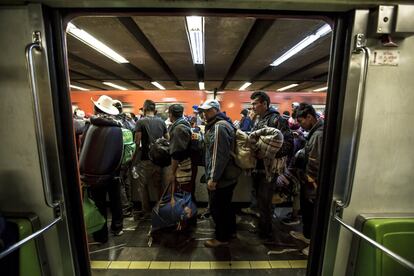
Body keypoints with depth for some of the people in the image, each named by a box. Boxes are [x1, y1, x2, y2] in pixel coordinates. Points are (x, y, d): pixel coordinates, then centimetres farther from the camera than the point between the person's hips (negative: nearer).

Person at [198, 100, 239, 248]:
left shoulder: (219, 126, -20)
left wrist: (213, 178, -23)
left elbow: (219, 155, -26)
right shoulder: (220, 124, 13)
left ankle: (222, 237, 27)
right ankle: (230, 231, 42)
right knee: (226, 205, 23)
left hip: (222, 178, -10)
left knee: (217, 208, 7)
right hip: (228, 175, 10)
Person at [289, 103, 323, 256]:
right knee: (306, 210, 25)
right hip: (308, 182, 9)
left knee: (313, 214, 10)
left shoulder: (319, 134, -25)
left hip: (313, 185, -9)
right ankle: (307, 235, 47)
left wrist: (311, 181, -18)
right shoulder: (314, 131, 7)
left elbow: (318, 164, -28)